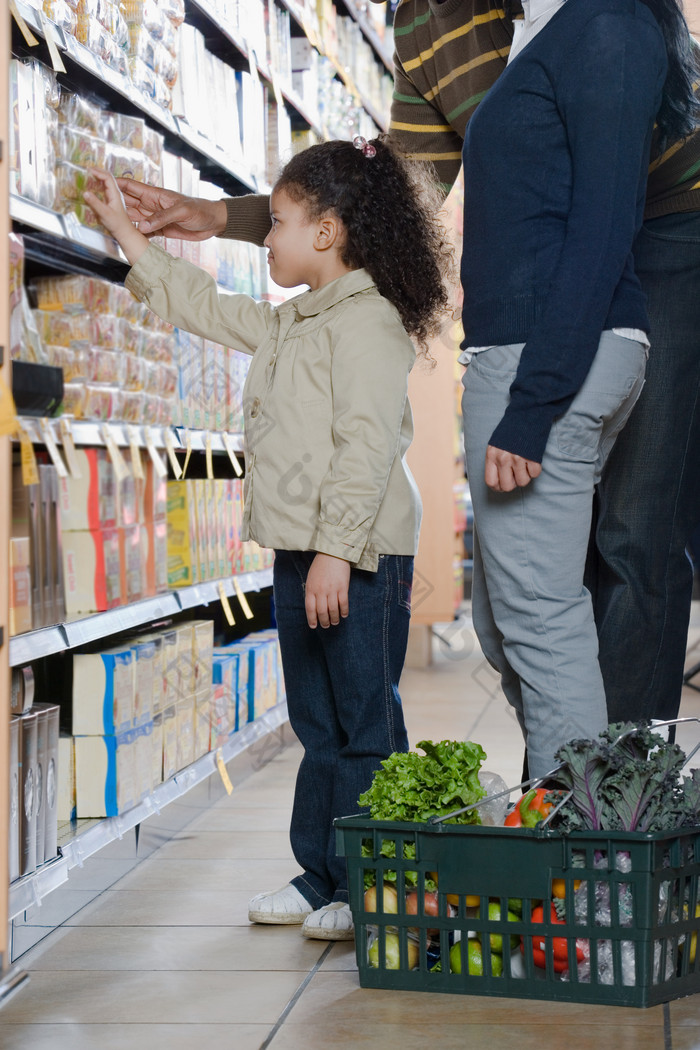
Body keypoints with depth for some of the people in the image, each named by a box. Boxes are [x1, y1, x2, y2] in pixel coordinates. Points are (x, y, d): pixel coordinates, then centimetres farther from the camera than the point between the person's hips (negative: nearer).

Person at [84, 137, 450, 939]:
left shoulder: (366, 319, -12)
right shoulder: (287, 325, 19)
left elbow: (367, 444, -20)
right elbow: (204, 305, 33)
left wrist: (337, 550, -25)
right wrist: (127, 235, 36)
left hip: (358, 555, -10)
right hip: (299, 551, 10)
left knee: (366, 722, -4)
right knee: (318, 723, 13)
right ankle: (322, 876, 21)